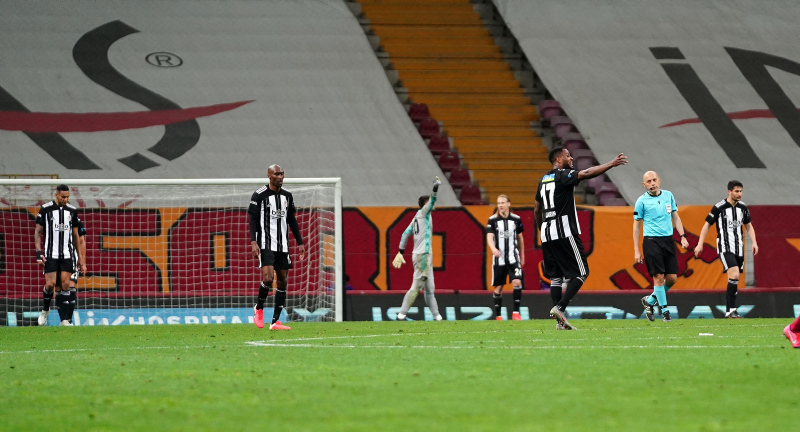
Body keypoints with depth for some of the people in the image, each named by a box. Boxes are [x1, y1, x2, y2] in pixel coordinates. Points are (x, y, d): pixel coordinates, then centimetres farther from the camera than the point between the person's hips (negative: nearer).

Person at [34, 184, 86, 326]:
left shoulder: (72, 211, 9)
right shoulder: (45, 209, -1)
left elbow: (75, 235, 16)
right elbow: (38, 232, 3)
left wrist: (80, 258, 14)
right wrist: (39, 253, -7)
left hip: (67, 254, 2)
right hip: (51, 254, -2)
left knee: (65, 285, -4)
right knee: (50, 284, -9)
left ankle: (65, 319, -5)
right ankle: (45, 310, 18)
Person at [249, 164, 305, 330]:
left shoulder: (287, 195, 13)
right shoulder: (259, 195, -4)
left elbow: (292, 220, 20)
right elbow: (253, 220, -6)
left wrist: (300, 242, 16)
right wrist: (253, 242, -16)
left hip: (283, 245, 6)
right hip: (266, 244, -6)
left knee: (282, 281, 3)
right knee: (268, 278, -19)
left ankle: (275, 321, 7)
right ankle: (259, 308, 8)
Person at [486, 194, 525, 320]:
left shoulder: (516, 219, 5)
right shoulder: (493, 220, -1)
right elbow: (489, 237, -12)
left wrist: (522, 256, 20)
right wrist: (493, 248, -33)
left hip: (513, 257, 1)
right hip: (499, 258, -1)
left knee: (517, 282, -17)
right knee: (498, 287, 4)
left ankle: (516, 312, -12)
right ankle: (498, 315, 15)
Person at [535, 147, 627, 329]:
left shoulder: (543, 180, 18)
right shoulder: (563, 176, -7)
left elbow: (536, 210, 23)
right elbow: (586, 173, -22)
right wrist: (612, 164, -20)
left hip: (546, 234, 8)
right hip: (564, 233, -8)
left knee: (555, 277, 8)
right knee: (580, 273, -2)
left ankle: (559, 321, 3)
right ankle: (559, 307, -15)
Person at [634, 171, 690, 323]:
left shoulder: (668, 195, 11)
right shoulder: (642, 201, -2)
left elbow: (675, 217, 18)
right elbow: (636, 225, 2)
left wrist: (683, 236, 7)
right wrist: (636, 250, -2)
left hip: (668, 240, 5)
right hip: (651, 241, -5)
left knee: (672, 277, 0)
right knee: (659, 276, -10)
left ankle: (650, 300, 21)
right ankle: (664, 310, 0)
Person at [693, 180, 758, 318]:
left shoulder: (743, 207, 7)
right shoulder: (719, 207, -9)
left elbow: (748, 226, 18)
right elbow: (707, 225, -1)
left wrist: (753, 242, 4)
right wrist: (700, 244, -4)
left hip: (738, 248, 6)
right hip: (724, 247, -6)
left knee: (734, 280, 7)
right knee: (734, 275, -23)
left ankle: (729, 311, 16)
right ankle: (731, 310, -20)